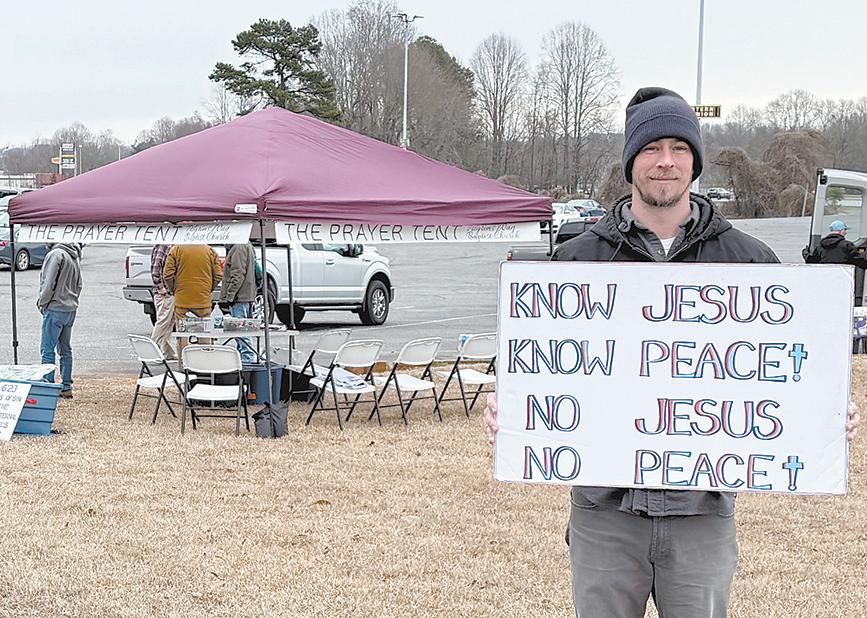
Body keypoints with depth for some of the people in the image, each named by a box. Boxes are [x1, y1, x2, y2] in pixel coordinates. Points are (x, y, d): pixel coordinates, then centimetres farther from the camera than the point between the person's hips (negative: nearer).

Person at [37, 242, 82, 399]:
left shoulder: (55, 254, -15)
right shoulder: (74, 258, 13)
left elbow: (49, 283, -18)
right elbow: (78, 285, 18)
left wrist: (42, 302, -4)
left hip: (55, 309, -9)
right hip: (71, 309, 9)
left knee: (47, 349, -4)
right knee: (65, 349, 12)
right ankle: (67, 387, 14)